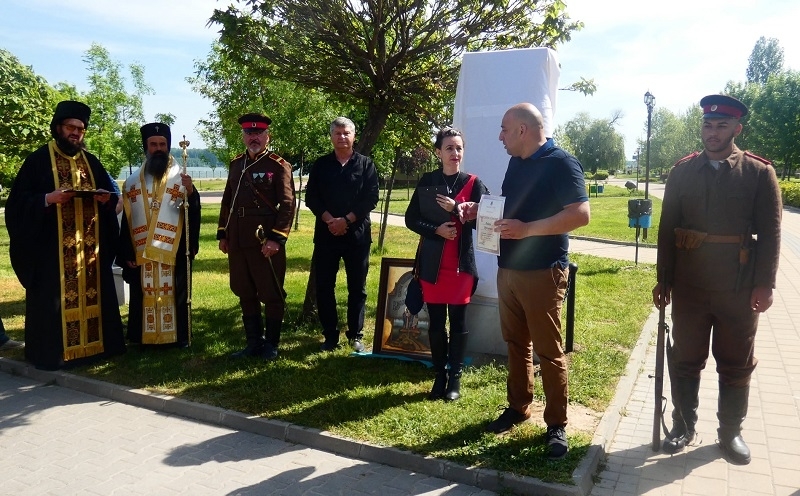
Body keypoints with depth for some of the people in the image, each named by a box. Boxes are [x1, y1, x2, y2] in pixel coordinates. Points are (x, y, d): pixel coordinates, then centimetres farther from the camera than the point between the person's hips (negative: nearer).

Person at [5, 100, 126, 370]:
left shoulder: (92, 162, 14)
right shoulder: (39, 160, 0)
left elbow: (111, 194, 14)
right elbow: (19, 200, -6)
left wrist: (106, 198, -8)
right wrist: (48, 198, -22)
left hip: (91, 245, 5)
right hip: (52, 247, -4)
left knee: (92, 294, 9)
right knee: (54, 299, -1)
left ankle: (94, 344, 20)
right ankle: (51, 351, 9)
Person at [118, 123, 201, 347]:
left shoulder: (180, 177, 1)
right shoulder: (133, 181, 8)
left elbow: (194, 213, -11)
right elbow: (126, 220, 8)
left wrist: (190, 193, -31)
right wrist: (126, 254, 2)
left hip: (174, 251, -2)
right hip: (141, 253, 3)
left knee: (175, 294, 5)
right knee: (143, 295, 9)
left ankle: (179, 337, 15)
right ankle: (144, 337, 21)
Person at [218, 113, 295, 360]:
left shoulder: (279, 165, -5)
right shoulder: (236, 164, 14)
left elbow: (287, 205, -11)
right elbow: (227, 201, 18)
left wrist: (277, 238, -17)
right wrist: (223, 235, 14)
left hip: (265, 240, -6)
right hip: (238, 241, 6)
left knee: (272, 294, 4)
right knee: (245, 294, 13)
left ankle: (271, 344, 18)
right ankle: (253, 343, 26)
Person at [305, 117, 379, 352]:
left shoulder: (365, 164, 4)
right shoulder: (320, 165, 9)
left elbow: (371, 198, -4)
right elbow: (311, 198, 2)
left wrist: (346, 220, -13)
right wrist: (329, 220, -13)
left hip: (357, 233, -1)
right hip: (326, 233, 2)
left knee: (357, 287, 5)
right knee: (324, 286, 3)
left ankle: (355, 335, 17)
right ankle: (330, 335, 15)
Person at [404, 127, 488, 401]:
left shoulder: (473, 183, -1)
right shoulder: (427, 181, 4)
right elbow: (411, 219, 2)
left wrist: (456, 209, -18)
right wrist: (436, 229, -14)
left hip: (461, 263, -1)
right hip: (432, 264, 2)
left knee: (458, 322, 6)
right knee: (435, 322, 8)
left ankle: (455, 377, 19)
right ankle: (439, 375, 22)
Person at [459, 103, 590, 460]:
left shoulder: (561, 163, -12)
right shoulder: (516, 164, 13)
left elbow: (580, 214, -21)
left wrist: (527, 229, -26)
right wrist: (477, 209, 8)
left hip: (543, 273, -8)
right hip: (508, 269, 8)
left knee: (549, 351, 1)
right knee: (516, 344, 16)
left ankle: (556, 425, 13)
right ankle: (518, 407, 30)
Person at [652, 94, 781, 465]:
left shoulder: (760, 172, -1)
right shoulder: (682, 170, 3)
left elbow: (770, 233, -2)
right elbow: (667, 228, 4)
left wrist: (765, 284, -9)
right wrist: (663, 280, 2)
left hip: (739, 289, -1)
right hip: (689, 286, 1)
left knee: (736, 364, 12)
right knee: (684, 360, 11)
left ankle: (731, 432, 30)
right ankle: (684, 428, 28)